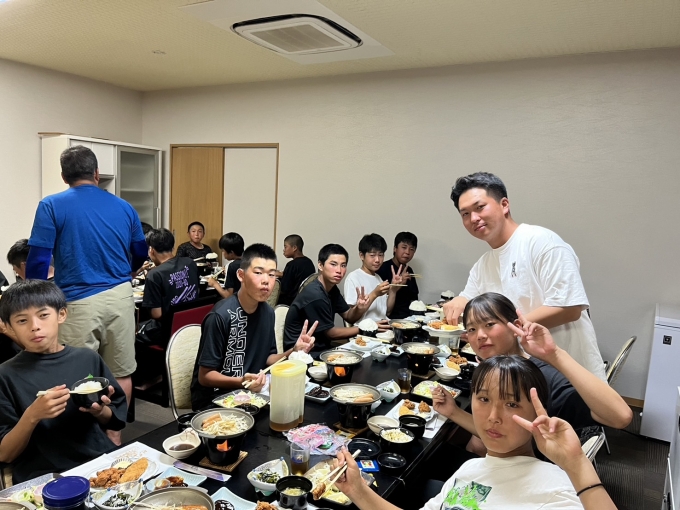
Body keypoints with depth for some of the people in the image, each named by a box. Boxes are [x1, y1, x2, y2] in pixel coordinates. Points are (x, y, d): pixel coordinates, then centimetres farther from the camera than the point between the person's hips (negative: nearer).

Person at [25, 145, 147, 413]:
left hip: (79, 301, -3)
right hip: (120, 297, 4)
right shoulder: (124, 207, 8)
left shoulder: (51, 206, -2)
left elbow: (38, 260, -6)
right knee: (121, 374, 13)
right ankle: (114, 433, 25)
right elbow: (141, 254, 18)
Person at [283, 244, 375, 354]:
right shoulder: (315, 296, -25)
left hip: (318, 348, 8)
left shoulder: (332, 288, 3)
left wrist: (359, 308, -13)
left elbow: (349, 316, 9)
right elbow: (330, 333, -13)